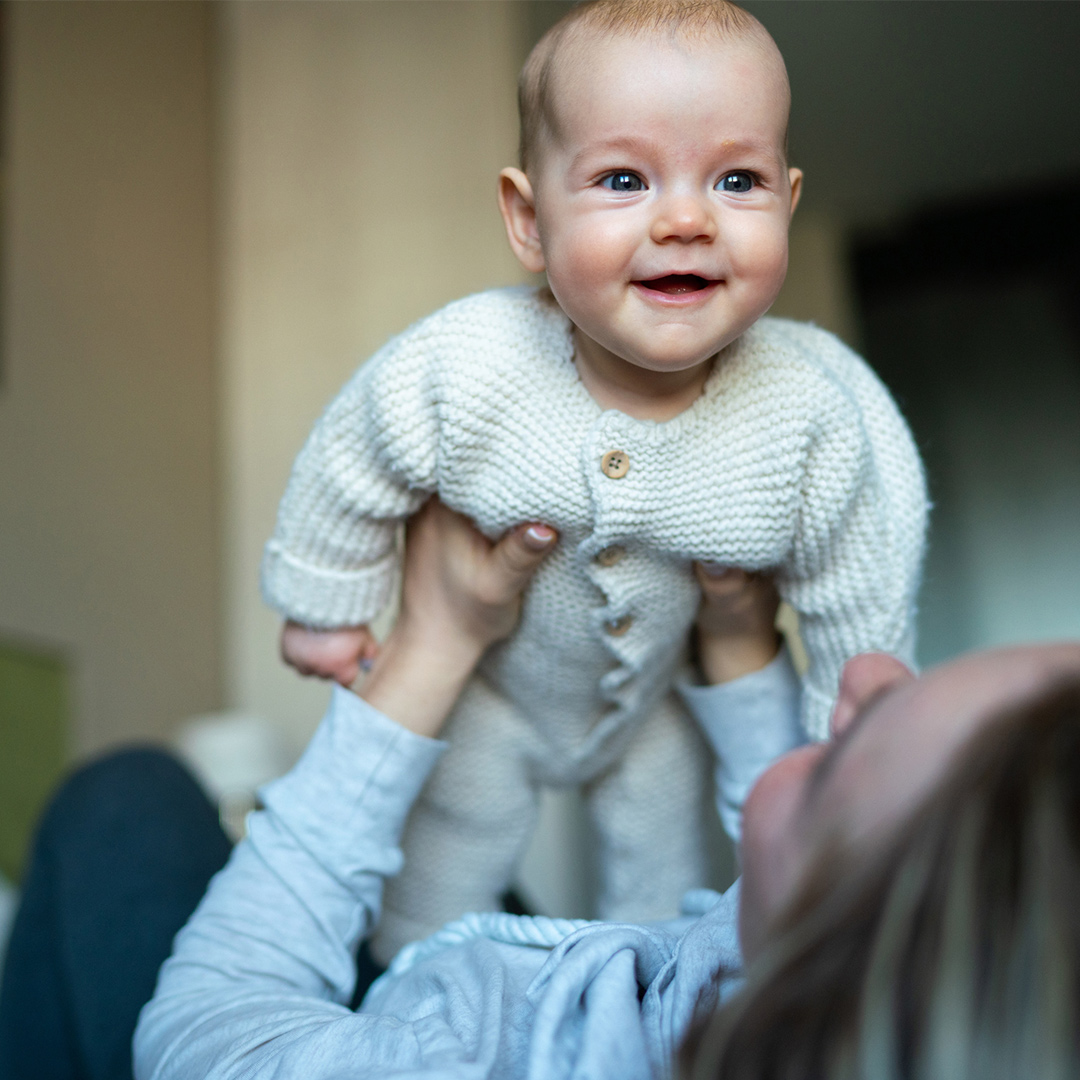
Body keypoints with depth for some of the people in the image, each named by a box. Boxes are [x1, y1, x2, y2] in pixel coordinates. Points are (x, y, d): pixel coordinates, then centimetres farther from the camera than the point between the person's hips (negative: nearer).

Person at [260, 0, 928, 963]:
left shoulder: (814, 414, -32)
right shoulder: (452, 371, -37)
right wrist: (325, 606, -2)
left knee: (665, 857, 25)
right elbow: (349, 475, -16)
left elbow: (857, 588, -13)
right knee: (443, 873, 19)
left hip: (661, 692, 2)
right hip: (485, 682, -1)